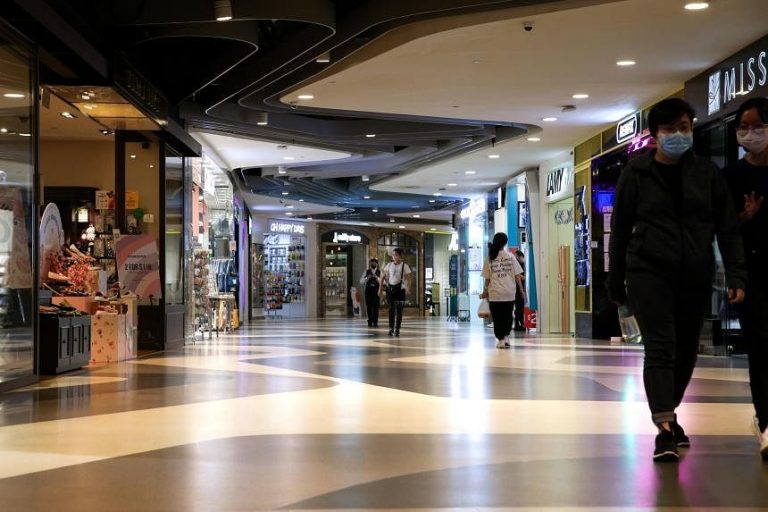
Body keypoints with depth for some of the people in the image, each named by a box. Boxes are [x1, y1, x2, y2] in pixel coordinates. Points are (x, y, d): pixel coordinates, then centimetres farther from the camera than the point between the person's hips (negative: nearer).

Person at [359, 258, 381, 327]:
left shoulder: (379, 272, 5)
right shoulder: (367, 271, 7)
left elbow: (382, 282, -7)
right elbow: (361, 281, 2)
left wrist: (376, 277, -22)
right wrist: (367, 278, -14)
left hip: (376, 291, -1)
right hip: (368, 291, 1)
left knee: (376, 307, -3)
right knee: (369, 306, 2)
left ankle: (375, 322, 3)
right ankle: (370, 322, 11)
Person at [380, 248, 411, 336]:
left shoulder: (404, 266, -2)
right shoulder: (389, 265, 7)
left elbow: (407, 278, -6)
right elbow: (384, 276, 12)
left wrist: (406, 287, -23)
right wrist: (381, 287, 4)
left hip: (400, 288, -2)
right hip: (390, 288, 2)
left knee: (399, 310, -1)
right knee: (391, 309, -2)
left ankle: (397, 329, 4)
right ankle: (391, 328, 9)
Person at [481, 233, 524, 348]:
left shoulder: (490, 259, -2)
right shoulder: (510, 257, 0)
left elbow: (487, 279, 0)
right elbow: (517, 275, 0)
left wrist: (485, 292, 13)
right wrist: (521, 289, 9)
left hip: (495, 293, -1)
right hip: (509, 292, 1)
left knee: (497, 317, 6)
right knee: (508, 316, 14)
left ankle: (501, 339, 6)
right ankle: (506, 336, 5)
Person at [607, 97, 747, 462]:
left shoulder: (707, 173, 5)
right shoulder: (636, 174, 1)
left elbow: (727, 228, 3)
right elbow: (620, 230, 5)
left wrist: (736, 275, -7)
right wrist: (616, 283, 6)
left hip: (695, 278, 3)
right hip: (648, 272, -3)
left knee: (686, 351, 10)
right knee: (660, 347, -15)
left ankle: (669, 414, 31)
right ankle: (664, 428, -18)